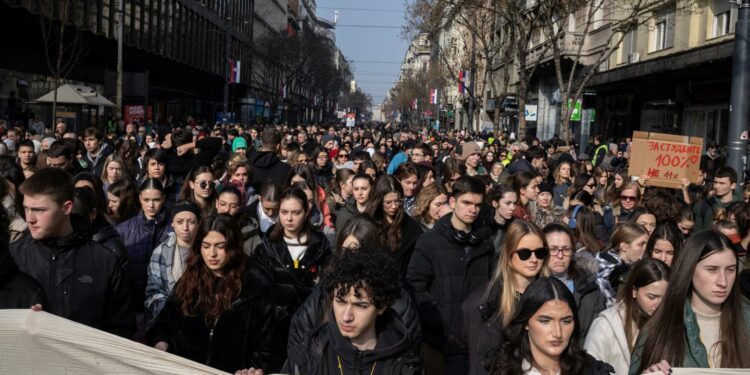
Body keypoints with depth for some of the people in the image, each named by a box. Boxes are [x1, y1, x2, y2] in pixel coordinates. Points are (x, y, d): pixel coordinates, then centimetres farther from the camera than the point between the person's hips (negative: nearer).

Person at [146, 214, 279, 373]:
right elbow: (164, 322, 18)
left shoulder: (254, 285, -2)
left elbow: (267, 344, -3)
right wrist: (161, 346, -2)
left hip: (232, 370, -3)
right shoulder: (190, 281, 12)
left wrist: (256, 369, -19)